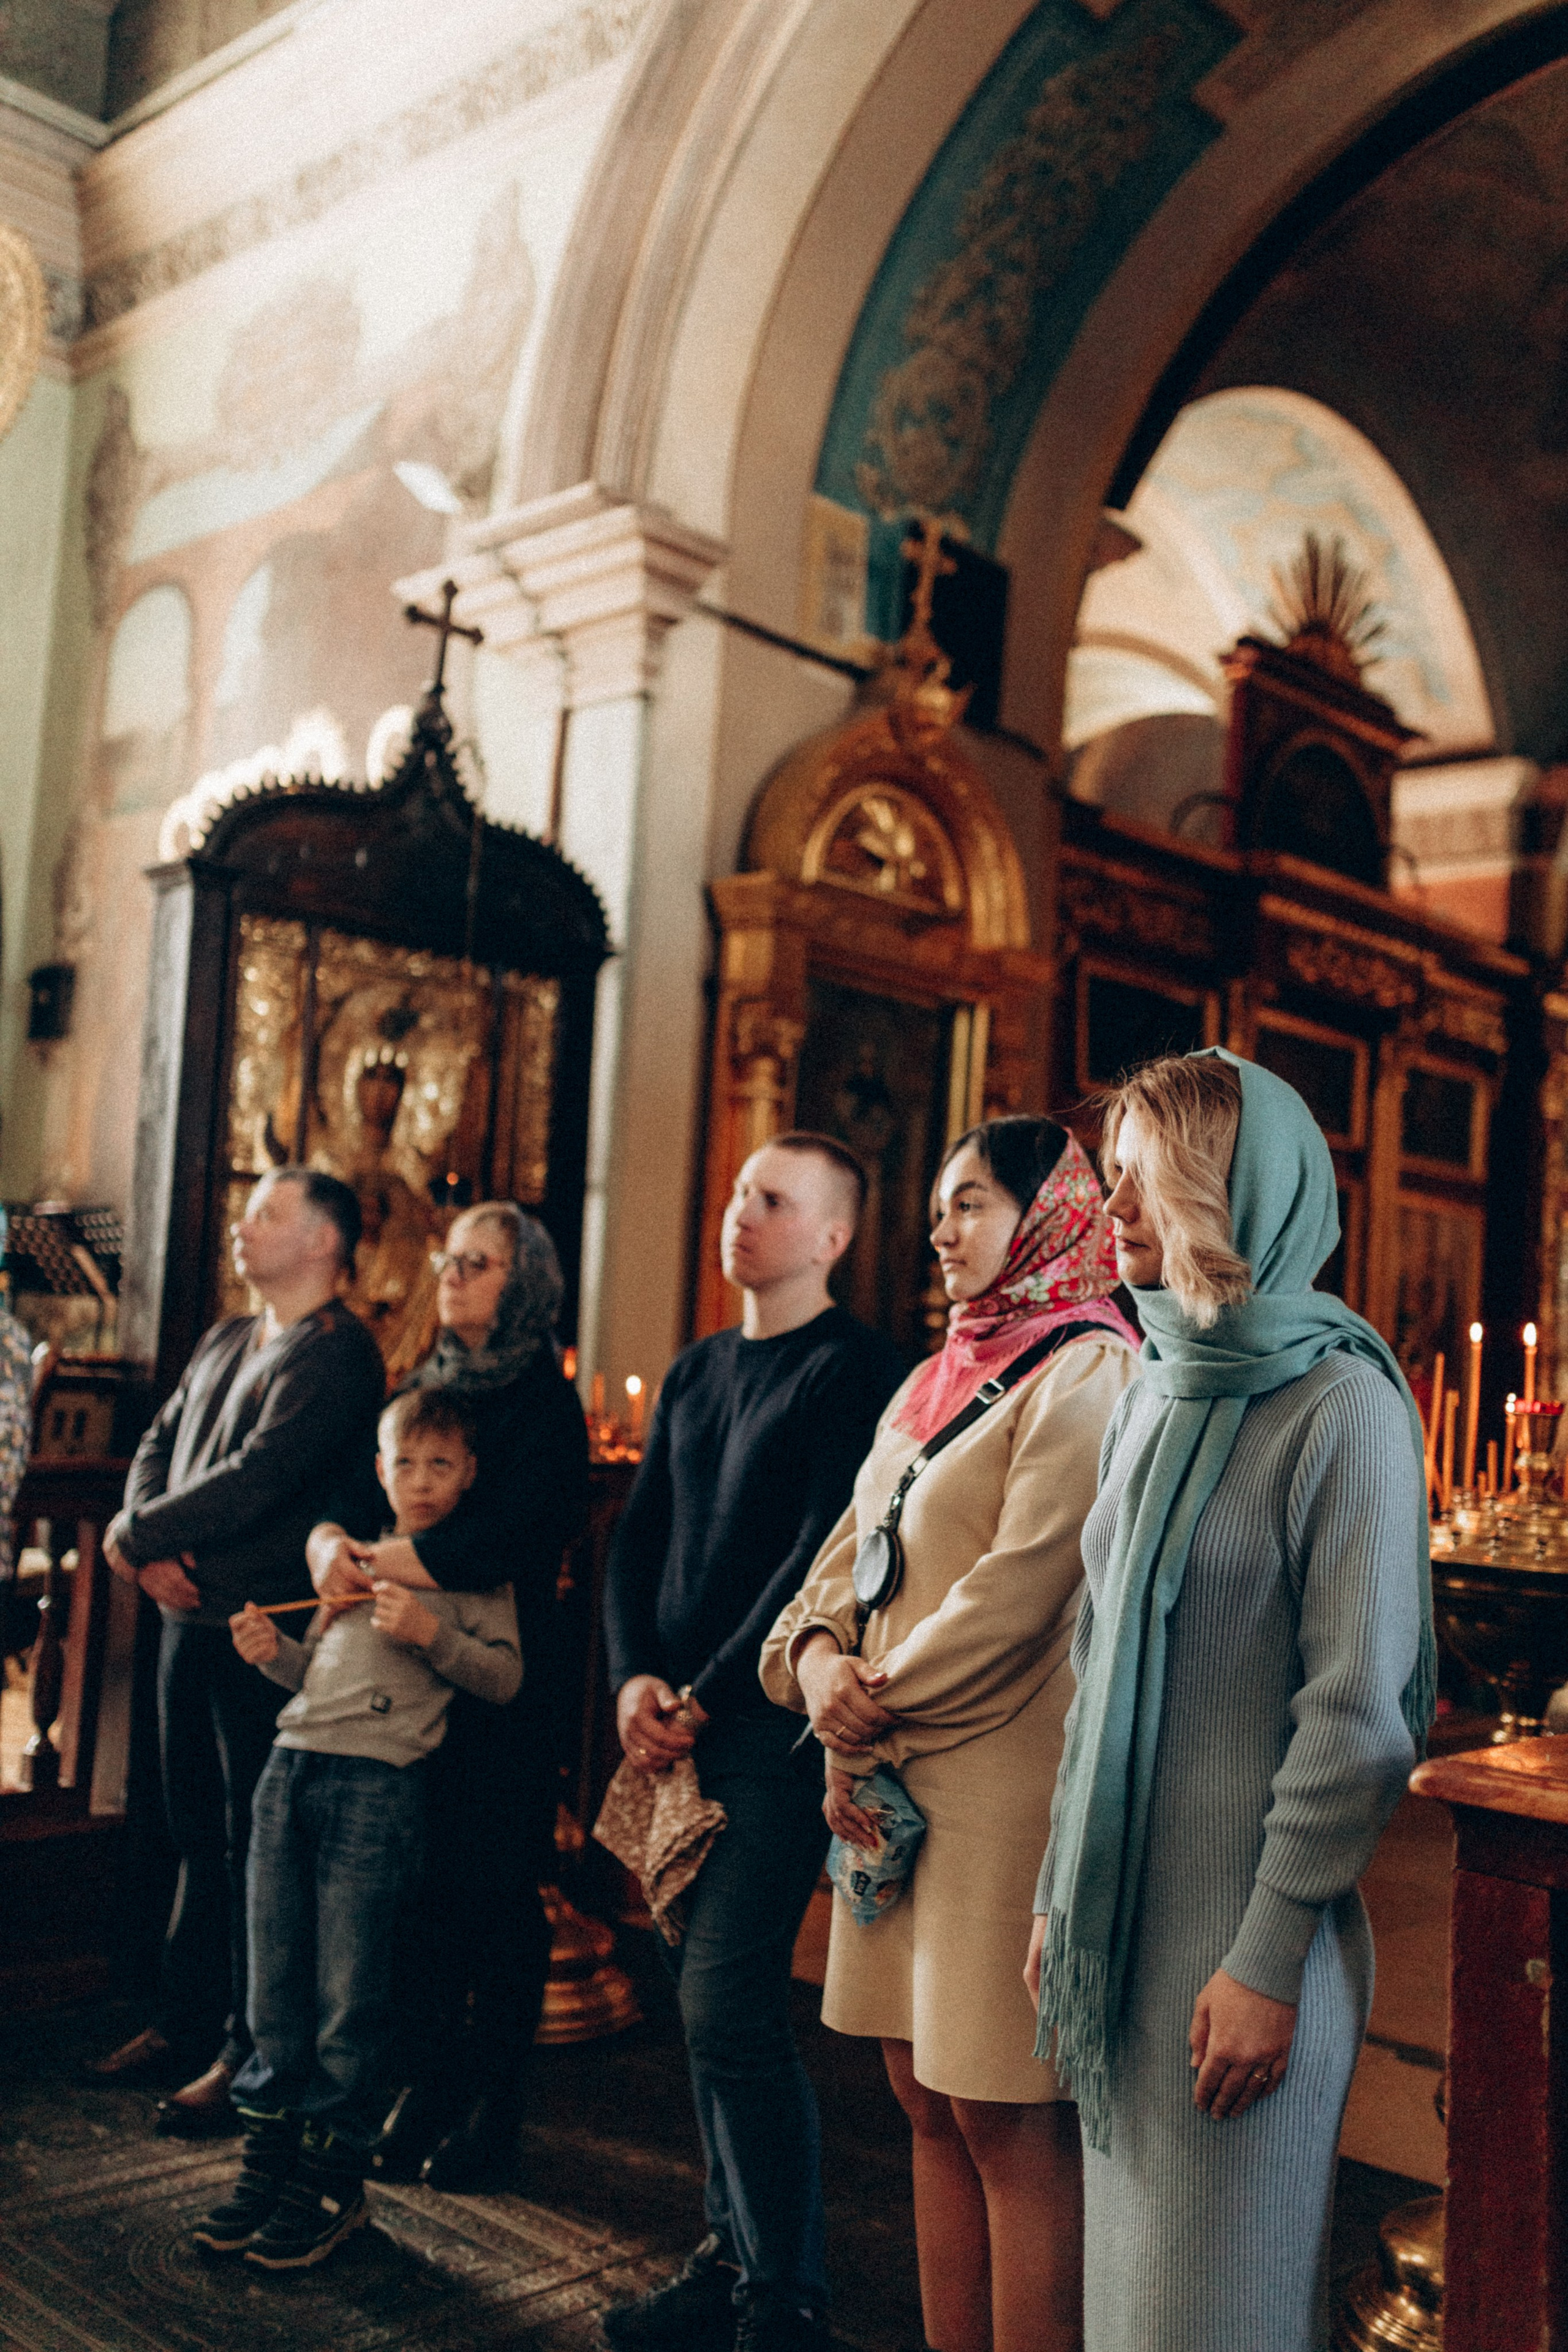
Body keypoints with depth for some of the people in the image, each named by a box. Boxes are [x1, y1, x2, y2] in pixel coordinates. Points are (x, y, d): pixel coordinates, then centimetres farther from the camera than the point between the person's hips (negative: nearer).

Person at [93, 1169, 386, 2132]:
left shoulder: (337, 1354, -13)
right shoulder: (226, 1341, 16)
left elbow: (257, 1479, -21)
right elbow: (160, 1446, 16)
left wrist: (133, 1534, -11)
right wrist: (153, 1551, -3)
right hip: (190, 1616, 8)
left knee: (254, 1845, -1)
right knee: (199, 1831, 17)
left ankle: (250, 2057, 10)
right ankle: (186, 2023, 29)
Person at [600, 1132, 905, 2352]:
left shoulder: (855, 1372, -8)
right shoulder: (696, 1372, 16)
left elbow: (825, 1556, -15)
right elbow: (641, 1534, 14)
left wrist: (711, 1694, -13)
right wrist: (636, 1675, -1)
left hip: (776, 1723, -7)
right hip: (680, 1727, 7)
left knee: (729, 2008, -9)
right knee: (706, 2000, 13)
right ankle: (734, 2253, 26)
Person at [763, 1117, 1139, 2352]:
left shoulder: (1086, 1374, -10)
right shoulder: (935, 1382, 17)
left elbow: (1020, 1588, -18)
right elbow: (851, 1554, 14)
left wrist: (875, 1709, -11)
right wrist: (820, 1655, -7)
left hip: (1005, 1787, -8)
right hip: (899, 1790, 8)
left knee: (1008, 2123, 0)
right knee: (931, 2106, 14)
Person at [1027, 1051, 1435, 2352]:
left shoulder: (1338, 1403, -13)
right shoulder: (1154, 1397, 9)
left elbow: (1357, 1710, -16)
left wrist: (1269, 1956, -16)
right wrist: (1064, 1890, 14)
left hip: (1244, 1931, -7)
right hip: (1126, 1916, 7)